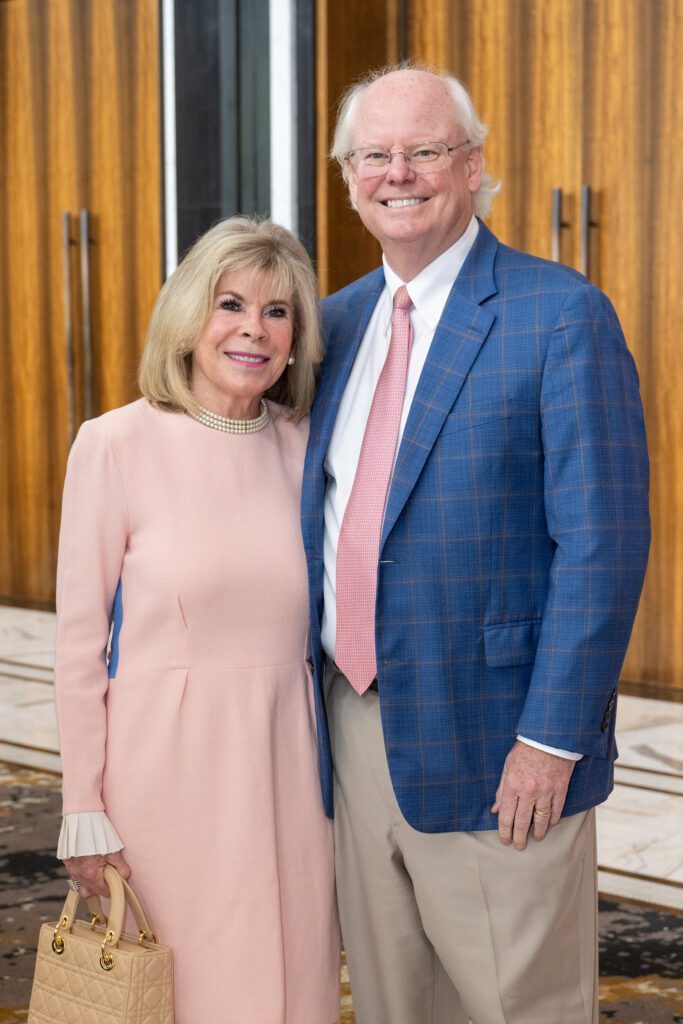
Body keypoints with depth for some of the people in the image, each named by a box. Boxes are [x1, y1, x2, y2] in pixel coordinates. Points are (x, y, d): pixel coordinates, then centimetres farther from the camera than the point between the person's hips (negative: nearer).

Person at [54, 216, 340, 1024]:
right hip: (167, 759, -4)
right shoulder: (117, 444, -8)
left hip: (284, 758, 4)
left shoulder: (303, 447, 4)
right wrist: (83, 809, -6)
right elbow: (80, 639, -6)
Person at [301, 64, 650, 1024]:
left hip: (489, 745, -6)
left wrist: (552, 738, -17)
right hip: (353, 726, 6)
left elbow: (603, 542, -14)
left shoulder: (562, 315, -10)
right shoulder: (338, 323, 11)